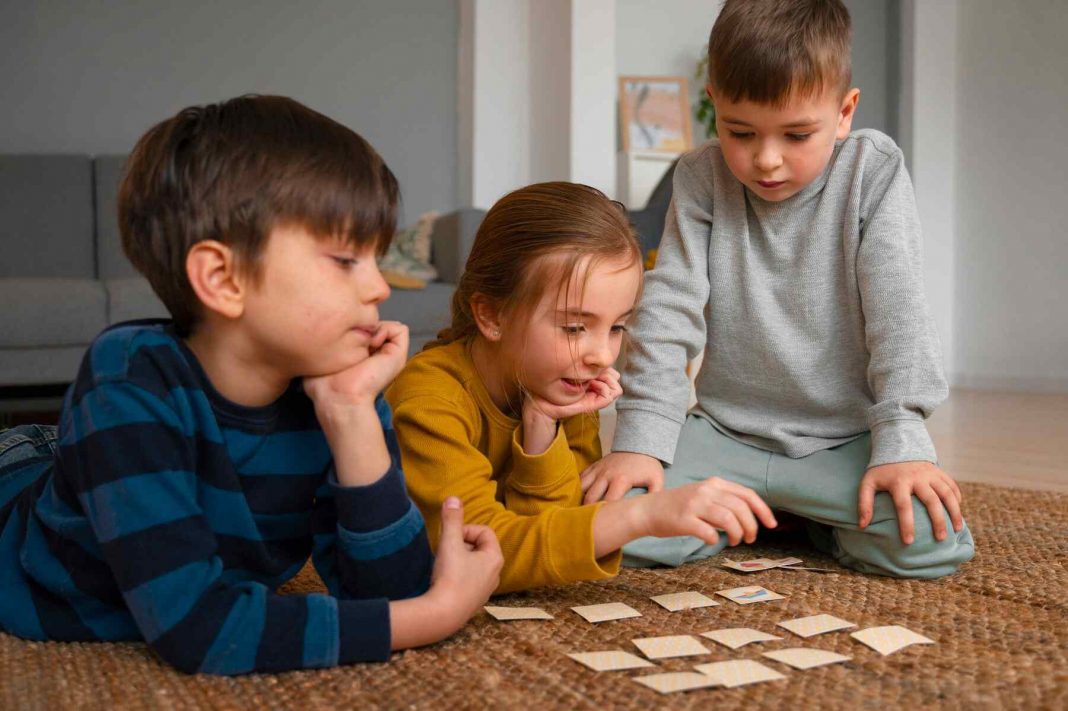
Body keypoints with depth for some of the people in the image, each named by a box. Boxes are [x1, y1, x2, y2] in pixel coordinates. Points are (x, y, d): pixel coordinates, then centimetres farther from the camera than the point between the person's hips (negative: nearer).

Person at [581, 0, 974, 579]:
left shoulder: (873, 171, -7)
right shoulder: (701, 179, -3)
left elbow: (897, 313, -10)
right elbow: (669, 309, -6)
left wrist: (902, 442, -20)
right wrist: (640, 439, -14)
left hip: (845, 440, -1)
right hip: (727, 433, 2)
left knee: (932, 541, -28)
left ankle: (809, 524, 5)